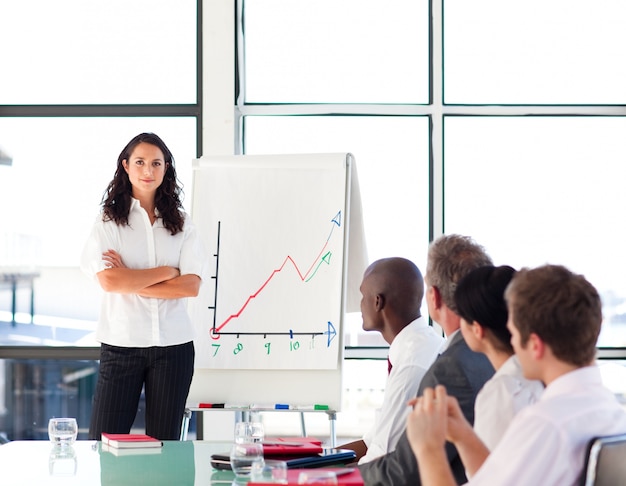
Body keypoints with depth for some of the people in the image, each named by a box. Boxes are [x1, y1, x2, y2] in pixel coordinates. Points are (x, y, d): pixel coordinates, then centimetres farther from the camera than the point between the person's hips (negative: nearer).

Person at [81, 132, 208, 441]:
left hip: (173, 345, 2)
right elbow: (108, 280, -13)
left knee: (164, 441, 9)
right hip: (121, 343, -2)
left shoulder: (181, 223, 8)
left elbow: (192, 285, -4)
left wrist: (131, 281, -10)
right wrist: (166, 272, -8)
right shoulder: (109, 221, 2)